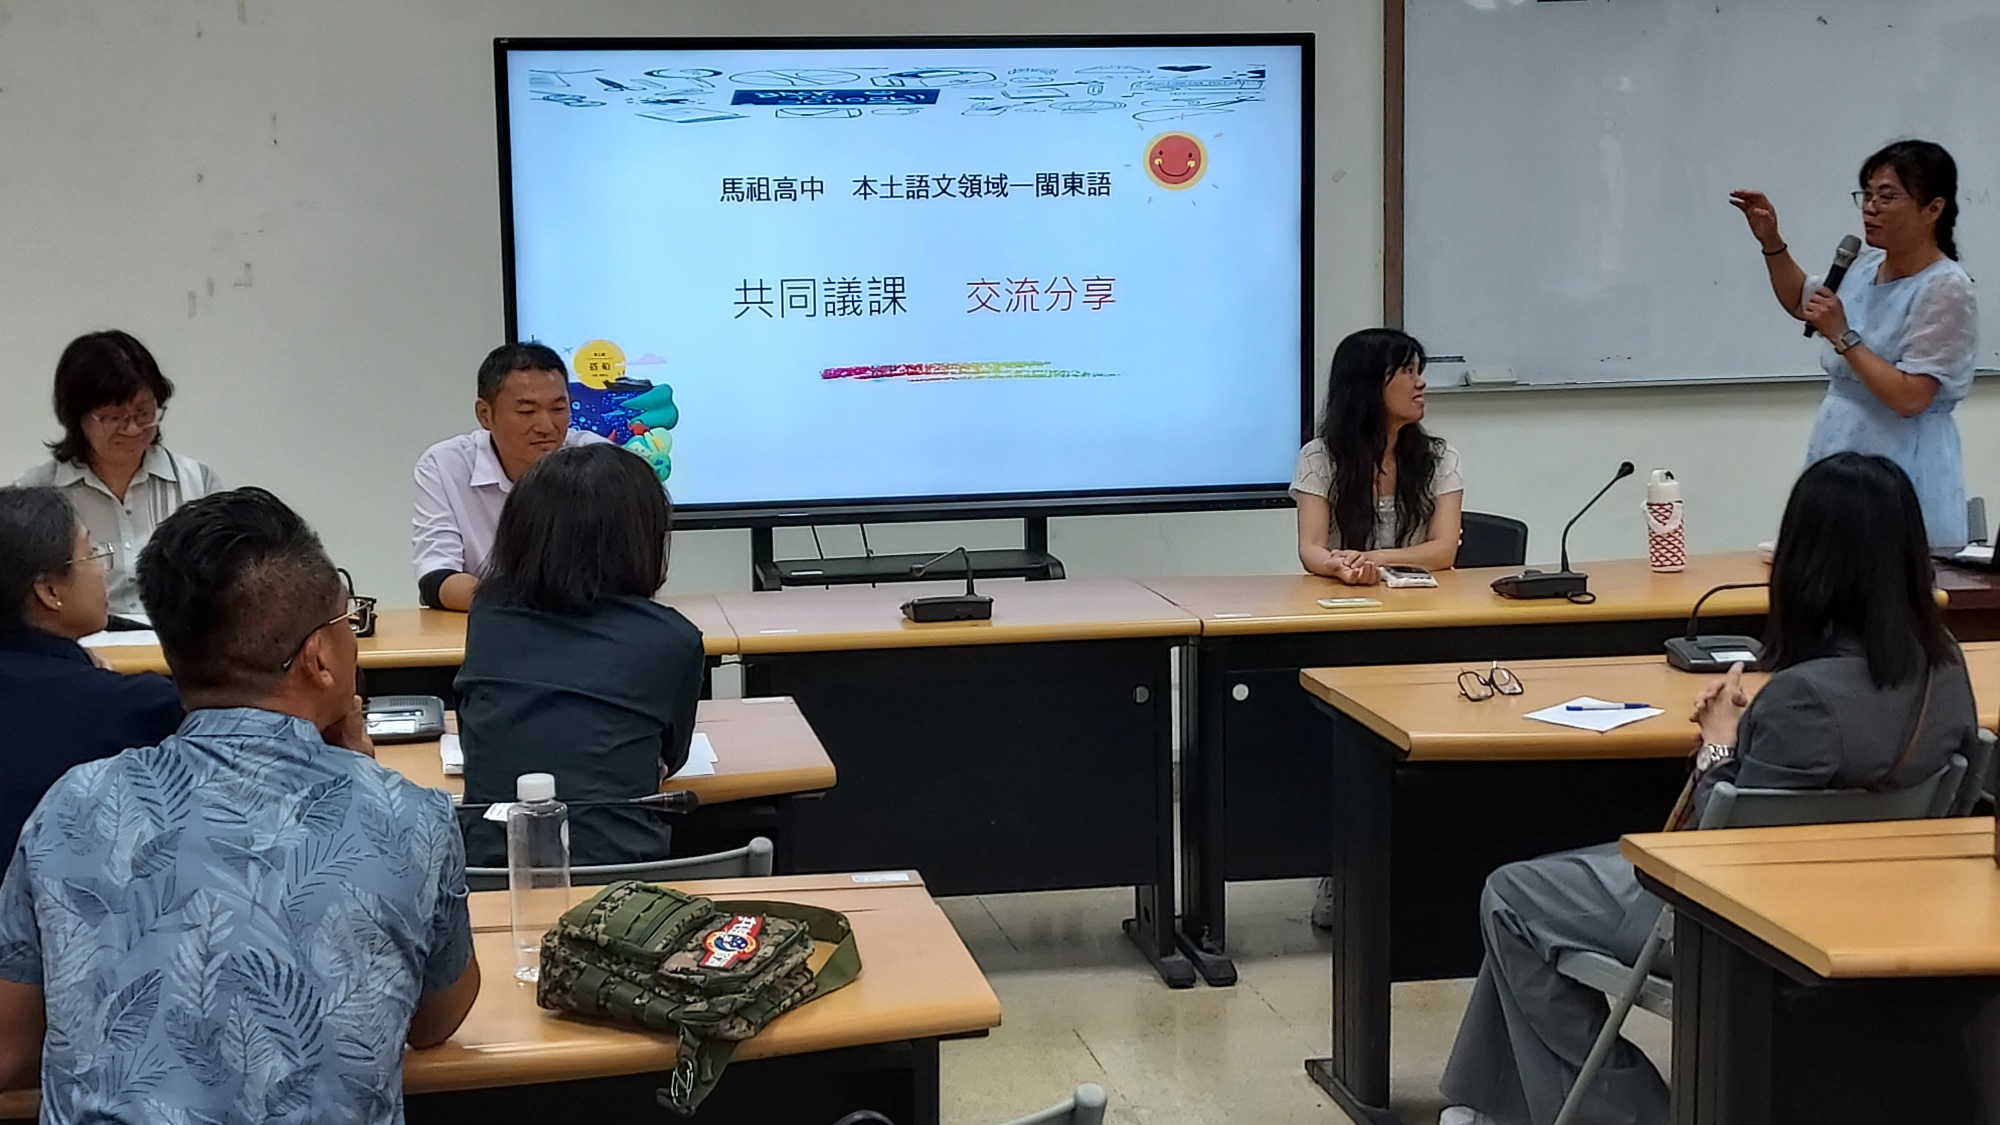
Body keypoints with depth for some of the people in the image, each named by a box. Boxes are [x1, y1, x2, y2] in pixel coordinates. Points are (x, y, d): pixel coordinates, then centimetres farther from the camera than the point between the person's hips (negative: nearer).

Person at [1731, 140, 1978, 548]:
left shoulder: (1945, 290, -16)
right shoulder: (1867, 266, 8)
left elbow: (1909, 398, -22)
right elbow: (1801, 302, 29)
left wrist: (1842, 336, -20)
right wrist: (1771, 242, 15)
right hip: (1838, 470, 8)